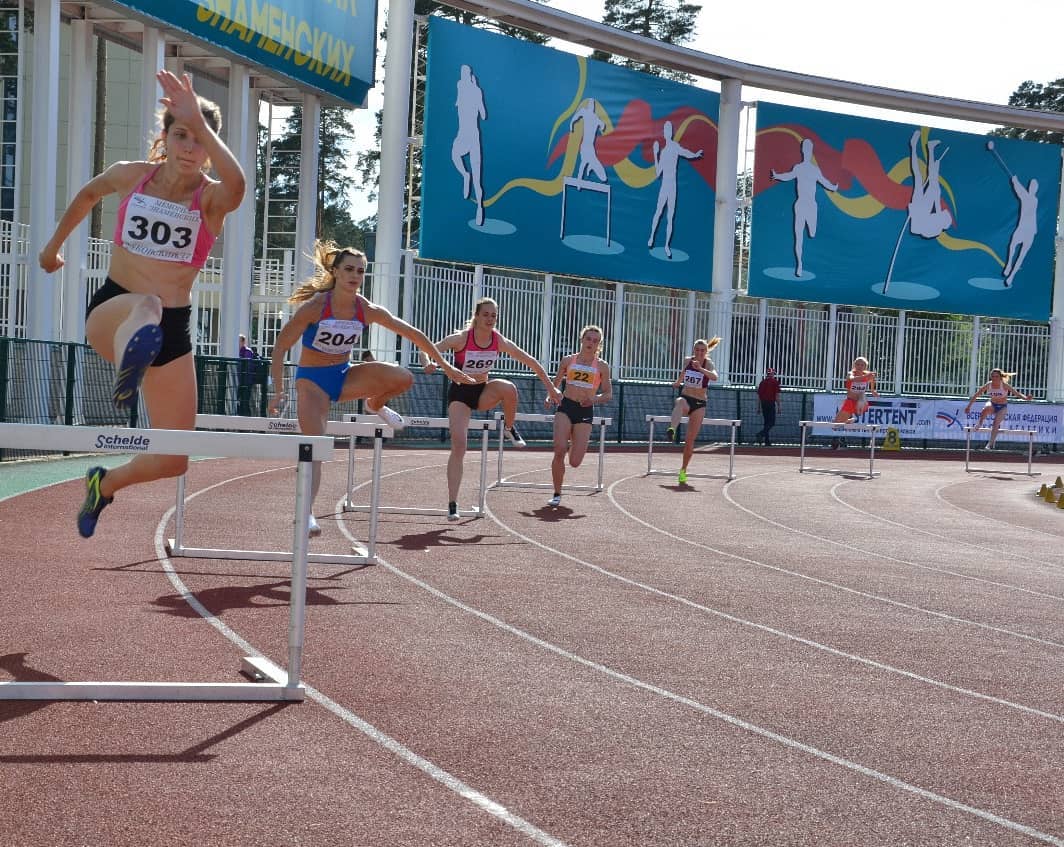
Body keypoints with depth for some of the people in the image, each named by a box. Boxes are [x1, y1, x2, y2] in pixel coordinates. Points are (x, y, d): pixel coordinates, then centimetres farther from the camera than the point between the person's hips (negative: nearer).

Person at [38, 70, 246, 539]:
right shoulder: (130, 175, -1)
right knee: (145, 308, -42)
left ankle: (105, 483, 35)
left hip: (173, 329, 1)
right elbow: (89, 192, 24)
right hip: (110, 312, -1)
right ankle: (129, 368, -73)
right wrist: (55, 243, 34)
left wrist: (199, 121, -44)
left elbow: (236, 184, -36)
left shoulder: (212, 197, -8)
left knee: (173, 461, 6)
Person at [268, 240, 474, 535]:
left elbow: (413, 333, 1)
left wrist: (445, 366, 4)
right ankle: (306, 513, -18)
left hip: (344, 375, 3)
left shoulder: (367, 310, -9)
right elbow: (280, 346, -16)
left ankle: (376, 406, 14)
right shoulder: (315, 306, -19)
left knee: (403, 378, -20)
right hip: (311, 378, -3)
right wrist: (278, 392, -23)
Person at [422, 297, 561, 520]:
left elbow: (530, 361, -2)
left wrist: (550, 387, -2)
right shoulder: (461, 338, -20)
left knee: (509, 388, -32)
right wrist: (428, 363, -51)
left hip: (484, 392, 2)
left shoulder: (500, 341, -11)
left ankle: (509, 428, -2)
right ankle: (452, 504, -12)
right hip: (460, 393, -2)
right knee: (459, 445, -17)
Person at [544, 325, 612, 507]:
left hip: (585, 412, 0)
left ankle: (572, 446, 33)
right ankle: (557, 494, -2)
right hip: (565, 407, 0)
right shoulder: (568, 360, 7)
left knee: (574, 462, -6)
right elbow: (556, 382, 18)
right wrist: (551, 395, -2)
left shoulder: (601, 366, 5)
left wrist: (594, 399, -14)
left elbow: (608, 395, 6)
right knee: (559, 450, -19)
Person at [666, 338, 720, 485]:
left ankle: (683, 470, 15)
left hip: (699, 404, -1)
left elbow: (715, 377, -29)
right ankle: (671, 430, -67)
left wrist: (700, 369, -41)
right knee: (679, 404, -40)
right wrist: (677, 382, 29)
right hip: (685, 398, 1)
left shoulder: (708, 363, -6)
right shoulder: (688, 361, 4)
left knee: (690, 440, -1)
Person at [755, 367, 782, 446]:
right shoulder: (775, 382, -4)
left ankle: (767, 441, 8)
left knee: (766, 422, 10)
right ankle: (762, 433, -26)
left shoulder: (762, 382, 10)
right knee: (772, 422, -4)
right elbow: (777, 395, -8)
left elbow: (758, 395, 12)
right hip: (771, 403, -6)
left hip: (763, 403, 6)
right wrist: (779, 406, -4)